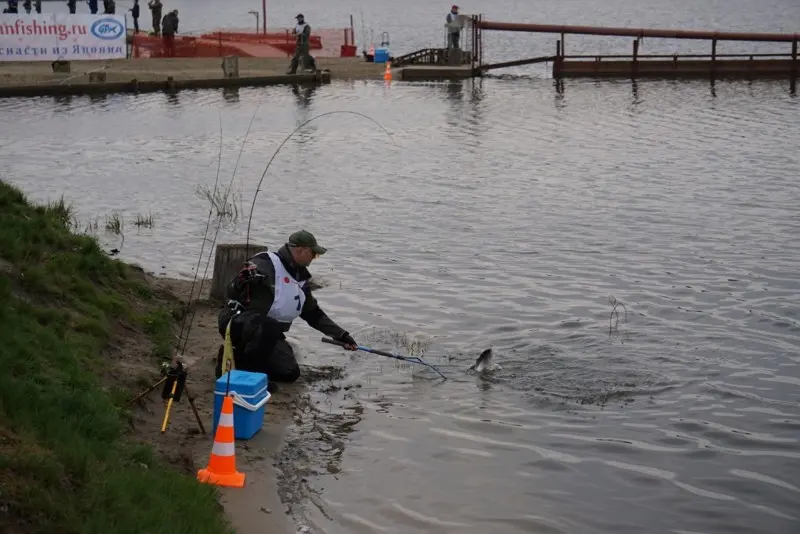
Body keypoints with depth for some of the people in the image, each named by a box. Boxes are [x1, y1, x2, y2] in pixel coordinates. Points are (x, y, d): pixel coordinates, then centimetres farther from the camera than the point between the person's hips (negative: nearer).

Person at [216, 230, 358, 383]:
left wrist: (341, 335, 16)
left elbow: (314, 313, 19)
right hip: (238, 323, -9)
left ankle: (241, 358, 10)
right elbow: (232, 291, -24)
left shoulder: (300, 278, 11)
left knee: (290, 373, -7)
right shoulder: (265, 264, -19)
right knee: (269, 328, -40)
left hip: (268, 334, 9)